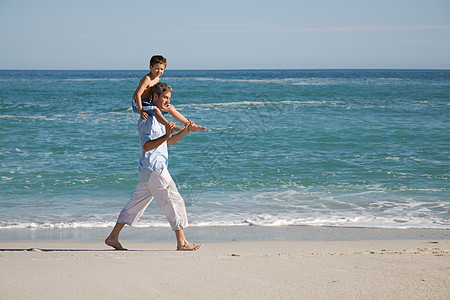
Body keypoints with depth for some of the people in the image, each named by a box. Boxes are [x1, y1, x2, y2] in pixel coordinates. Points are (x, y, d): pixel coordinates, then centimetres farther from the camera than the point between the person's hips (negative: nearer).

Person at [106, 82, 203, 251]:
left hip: (149, 171, 10)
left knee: (136, 203, 13)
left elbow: (167, 142, 27)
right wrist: (165, 135, -37)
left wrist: (185, 131, 15)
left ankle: (113, 237, 17)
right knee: (174, 202, -7)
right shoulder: (148, 119, -14)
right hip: (154, 169, -10)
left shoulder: (157, 117, 20)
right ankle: (182, 243, -3)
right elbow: (147, 146, -24)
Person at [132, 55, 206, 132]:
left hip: (148, 102, 10)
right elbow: (137, 94, -27)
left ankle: (190, 126, 6)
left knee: (170, 108, 4)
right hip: (137, 103, -10)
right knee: (155, 110, -37)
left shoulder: (157, 79, 7)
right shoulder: (147, 79, -23)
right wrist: (141, 111, -29)